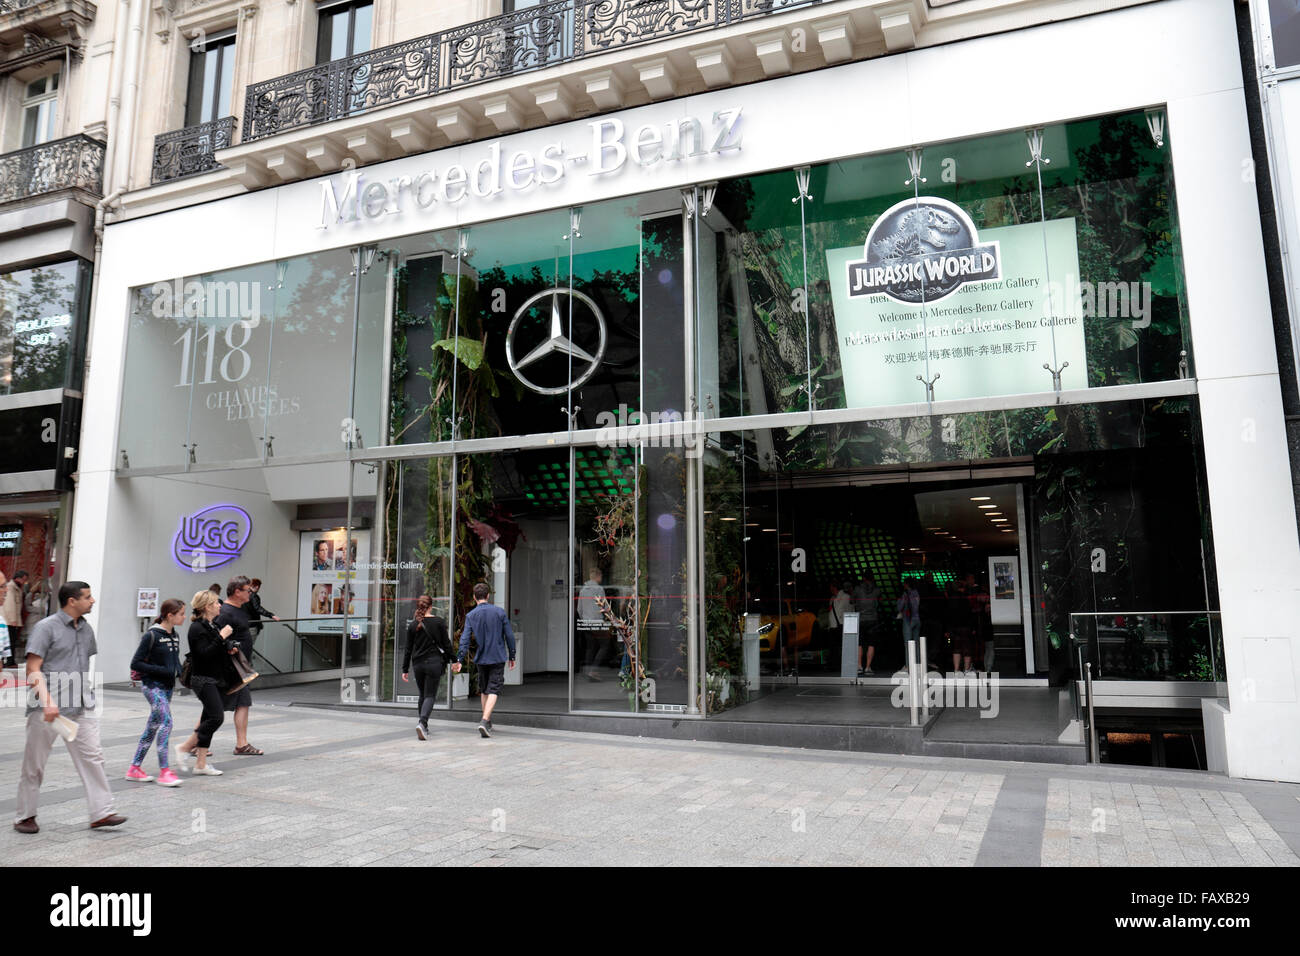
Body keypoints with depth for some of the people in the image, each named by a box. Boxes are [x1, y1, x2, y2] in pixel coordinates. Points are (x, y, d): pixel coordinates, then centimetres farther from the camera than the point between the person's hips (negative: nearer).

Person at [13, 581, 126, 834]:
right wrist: (47, 700, -23)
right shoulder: (46, 627, -8)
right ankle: (25, 816, 25)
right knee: (34, 764, 8)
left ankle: (101, 813, 2)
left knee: (92, 757, -1)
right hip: (47, 709, -5)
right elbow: (33, 669, -13)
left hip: (82, 708, 6)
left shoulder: (86, 629, 12)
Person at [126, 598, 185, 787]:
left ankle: (135, 768, 23)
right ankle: (164, 772, -13)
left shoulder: (175, 636, 10)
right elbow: (135, 664, -13)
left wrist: (181, 672, 1)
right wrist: (161, 671, -20)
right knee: (166, 722, -16)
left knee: (153, 726, 12)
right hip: (153, 685, -8)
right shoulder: (151, 635, -13)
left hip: (167, 686, 8)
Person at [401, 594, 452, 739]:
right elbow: (446, 644, -3)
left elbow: (408, 649, 5)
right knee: (430, 695, -1)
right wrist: (448, 660, 9)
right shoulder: (439, 622, -4)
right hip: (434, 662, -3)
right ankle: (422, 723, -23)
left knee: (423, 694, 18)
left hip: (418, 664, 3)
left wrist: (405, 670, 10)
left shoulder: (413, 625, 2)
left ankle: (424, 726, 24)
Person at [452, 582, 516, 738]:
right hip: (498, 658, -2)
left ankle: (487, 722, 24)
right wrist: (512, 656, 7)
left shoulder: (470, 615, -1)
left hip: (481, 658, 2)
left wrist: (459, 660, -9)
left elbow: (465, 639, -9)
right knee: (493, 690, -4)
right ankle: (485, 721, -20)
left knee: (483, 690, 18)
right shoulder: (500, 612, -3)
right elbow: (509, 636, -2)